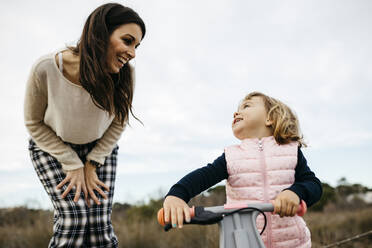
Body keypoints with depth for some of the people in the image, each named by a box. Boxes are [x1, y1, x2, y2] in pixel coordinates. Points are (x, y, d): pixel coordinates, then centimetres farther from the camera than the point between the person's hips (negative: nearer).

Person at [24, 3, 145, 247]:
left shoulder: (124, 74, -26)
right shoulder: (46, 69, -31)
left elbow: (118, 123, -6)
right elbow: (34, 123, -13)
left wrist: (91, 165, -9)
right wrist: (73, 165, -15)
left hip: (100, 147, 2)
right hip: (51, 146, -1)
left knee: (99, 226, -8)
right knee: (75, 217, -18)